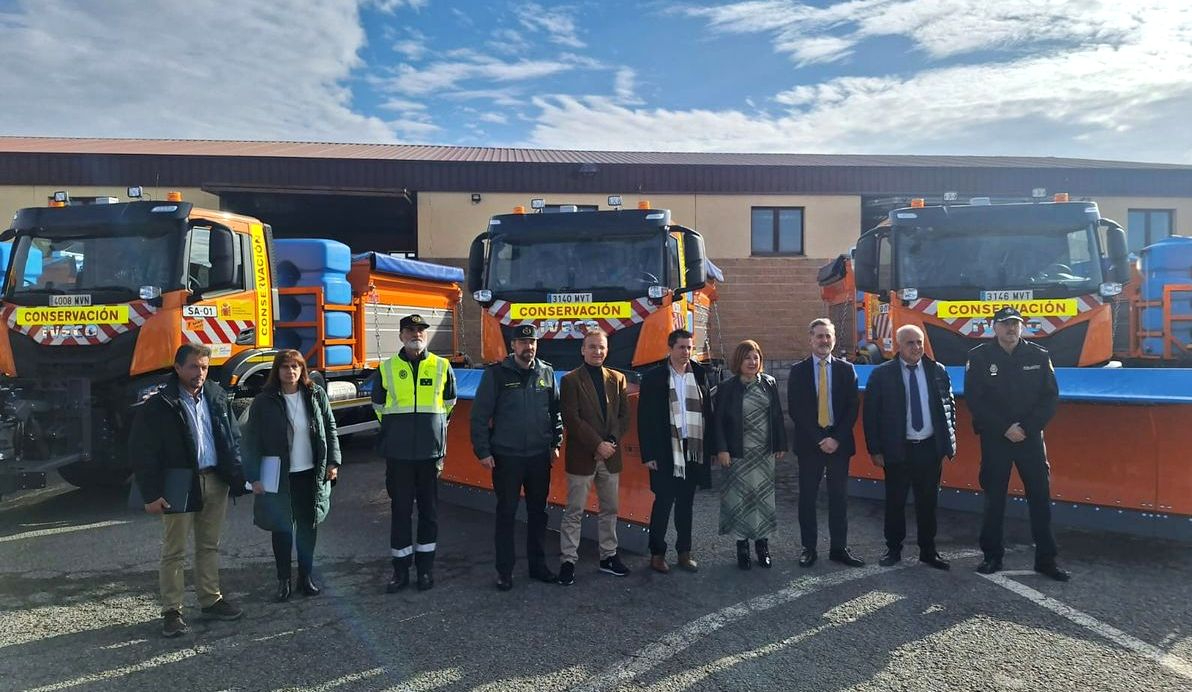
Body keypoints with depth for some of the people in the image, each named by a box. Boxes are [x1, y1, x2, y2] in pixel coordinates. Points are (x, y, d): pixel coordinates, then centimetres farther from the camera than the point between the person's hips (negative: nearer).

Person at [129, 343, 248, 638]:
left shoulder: (217, 396, 6)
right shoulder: (159, 405, -9)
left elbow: (233, 438, 11)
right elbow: (142, 451, -8)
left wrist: (237, 476, 5)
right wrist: (151, 494, -11)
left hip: (216, 481, 5)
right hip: (179, 486, -5)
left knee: (209, 546, 16)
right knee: (174, 552, 4)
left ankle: (211, 599, 28)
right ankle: (172, 611, 14)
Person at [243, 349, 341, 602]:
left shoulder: (316, 395, 1)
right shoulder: (264, 401, -6)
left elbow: (330, 430, 6)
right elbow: (252, 440, -5)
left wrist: (333, 462, 0)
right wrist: (254, 477, -10)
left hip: (312, 474, 2)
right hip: (279, 477, -2)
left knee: (308, 526, 11)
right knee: (282, 528, 6)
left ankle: (306, 576, 25)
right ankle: (283, 580, 19)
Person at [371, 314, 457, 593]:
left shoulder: (442, 367, 2)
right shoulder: (387, 369, 1)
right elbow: (379, 406, 15)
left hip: (431, 452, 0)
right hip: (398, 454, 0)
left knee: (429, 511, 8)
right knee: (400, 511, 6)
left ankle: (426, 567, 21)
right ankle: (401, 570, 17)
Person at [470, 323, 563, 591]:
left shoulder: (547, 372, 4)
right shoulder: (496, 373, -7)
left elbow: (555, 410, 13)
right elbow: (480, 414, -7)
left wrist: (555, 443, 10)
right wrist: (483, 451, -9)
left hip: (540, 456, 4)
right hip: (506, 456, -3)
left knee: (538, 512, 13)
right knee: (506, 513, 5)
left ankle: (538, 564, 27)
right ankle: (504, 570, 16)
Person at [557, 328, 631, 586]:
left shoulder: (618, 379, 8)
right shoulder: (570, 380, -5)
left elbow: (624, 416, 6)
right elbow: (571, 420, -12)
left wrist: (611, 442, -9)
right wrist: (598, 444, -16)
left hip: (610, 455, 5)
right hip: (581, 456, -4)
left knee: (610, 509, 13)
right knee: (574, 512, 2)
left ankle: (608, 556, 26)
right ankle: (569, 560, 11)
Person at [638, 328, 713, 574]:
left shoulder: (699, 374, 5)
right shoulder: (653, 377, -4)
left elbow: (707, 412, 6)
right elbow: (645, 417, -5)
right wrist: (648, 453, -9)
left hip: (694, 450, 3)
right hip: (666, 451, -3)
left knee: (686, 503, 12)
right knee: (663, 503, 3)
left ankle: (684, 552, 23)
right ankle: (657, 554, 16)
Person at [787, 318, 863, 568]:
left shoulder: (846, 369, 6)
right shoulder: (798, 370, 1)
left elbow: (853, 407, 2)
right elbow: (795, 409, -5)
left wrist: (837, 438, -9)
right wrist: (819, 438, -11)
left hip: (839, 442, 1)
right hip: (809, 443, -1)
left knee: (839, 497, 7)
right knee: (807, 498, 5)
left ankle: (839, 548, 16)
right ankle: (809, 548, 15)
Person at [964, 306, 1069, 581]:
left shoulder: (1039, 356, 2)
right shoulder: (979, 357, -4)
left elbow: (1051, 397, 0)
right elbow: (974, 400, -7)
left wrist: (1027, 428, -11)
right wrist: (1005, 429, -13)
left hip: (1031, 437, 1)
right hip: (994, 438, -1)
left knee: (1041, 497, 3)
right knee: (994, 499, 6)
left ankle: (1046, 559, 14)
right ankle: (992, 555, 18)